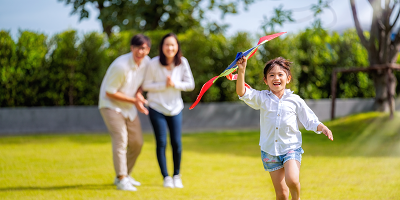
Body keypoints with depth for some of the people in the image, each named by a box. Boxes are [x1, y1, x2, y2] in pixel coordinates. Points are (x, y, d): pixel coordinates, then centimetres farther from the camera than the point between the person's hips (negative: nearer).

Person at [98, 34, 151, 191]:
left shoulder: (146, 62, -5)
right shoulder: (121, 66, -27)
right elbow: (110, 92, -21)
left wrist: (139, 93, -9)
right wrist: (134, 100, -22)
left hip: (130, 107, 8)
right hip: (111, 105, -8)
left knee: (137, 143, 8)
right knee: (121, 139, -20)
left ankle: (125, 175, 25)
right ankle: (121, 180, -17)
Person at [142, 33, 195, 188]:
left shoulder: (182, 63, -7)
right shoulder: (154, 63, -14)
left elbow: (190, 84, -2)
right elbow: (146, 85, -8)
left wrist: (175, 84, -18)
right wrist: (164, 85, -19)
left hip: (175, 108, 2)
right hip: (157, 108, -2)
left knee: (176, 143, 1)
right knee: (161, 143, -2)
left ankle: (177, 176, 20)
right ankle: (166, 177, 12)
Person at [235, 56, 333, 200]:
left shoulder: (295, 100, 1)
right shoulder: (262, 98, 1)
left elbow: (310, 121, 5)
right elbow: (242, 93, -13)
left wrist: (322, 127, -15)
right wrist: (241, 71, -27)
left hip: (291, 147, -1)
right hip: (270, 150, 1)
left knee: (292, 180, -25)